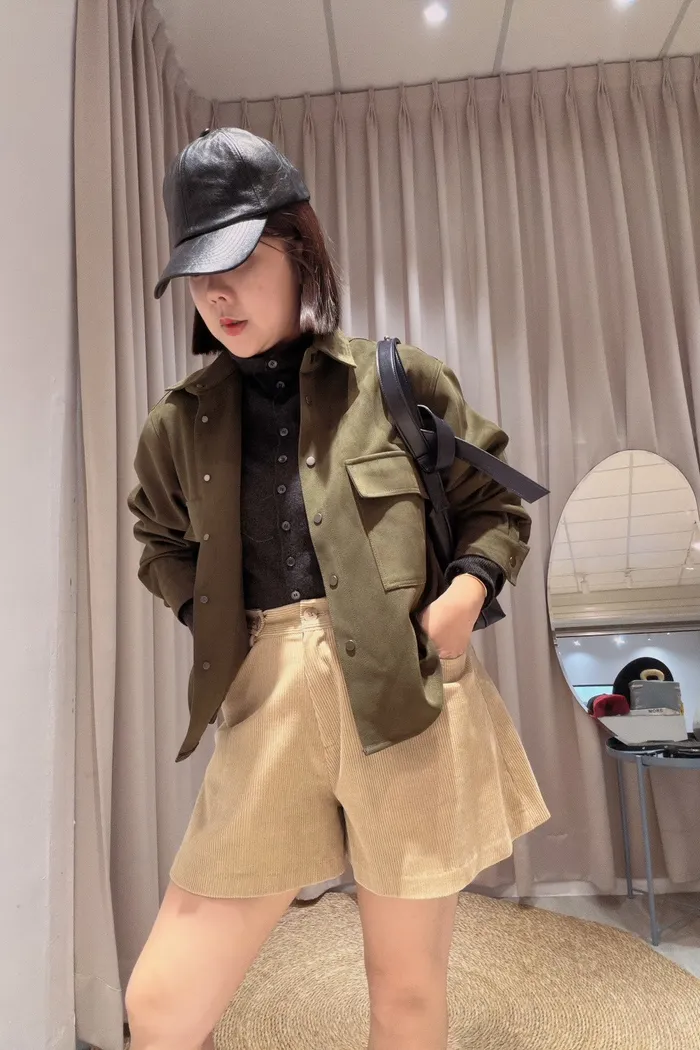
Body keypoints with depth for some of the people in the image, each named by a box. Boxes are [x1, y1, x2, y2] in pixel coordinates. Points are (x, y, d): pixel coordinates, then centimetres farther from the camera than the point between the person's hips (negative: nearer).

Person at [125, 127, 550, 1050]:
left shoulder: (398, 380, 0)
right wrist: (217, 618, 5)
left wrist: (465, 593, -10)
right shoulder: (180, 423, 7)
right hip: (267, 709, 3)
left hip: (408, 697, -1)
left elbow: (497, 508, 9)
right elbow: (161, 548, 22)